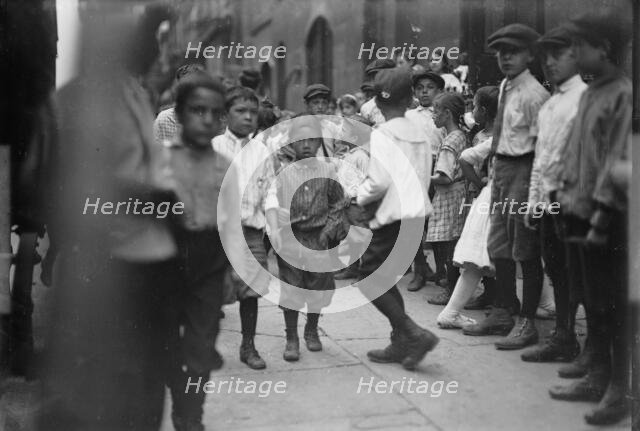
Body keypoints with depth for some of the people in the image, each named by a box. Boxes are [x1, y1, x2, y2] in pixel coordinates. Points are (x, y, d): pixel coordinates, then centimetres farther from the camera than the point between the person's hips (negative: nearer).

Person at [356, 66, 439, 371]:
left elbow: (379, 181, -19)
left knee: (370, 282, 3)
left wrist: (360, 197, -1)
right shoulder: (420, 135, 8)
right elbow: (424, 179, 9)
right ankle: (401, 345, 18)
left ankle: (415, 334, -5)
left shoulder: (381, 135, -11)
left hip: (393, 218, -7)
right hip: (418, 215, 7)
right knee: (387, 281, 18)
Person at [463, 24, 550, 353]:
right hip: (500, 167, 9)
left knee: (525, 250, 0)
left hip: (522, 170, -9)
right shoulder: (505, 87, 11)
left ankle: (526, 323, 12)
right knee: (499, 246, 16)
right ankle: (501, 314, 30)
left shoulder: (533, 94, -15)